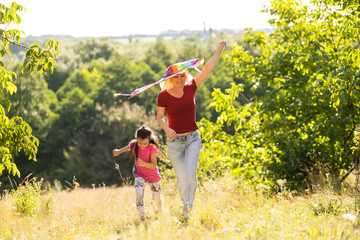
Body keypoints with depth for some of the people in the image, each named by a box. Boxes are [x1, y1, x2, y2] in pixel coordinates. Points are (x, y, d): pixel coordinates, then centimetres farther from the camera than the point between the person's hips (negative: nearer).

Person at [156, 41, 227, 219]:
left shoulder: (190, 88, -1)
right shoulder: (164, 96, -7)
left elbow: (207, 69, 3)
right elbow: (159, 117, 3)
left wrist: (219, 51, 5)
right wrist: (166, 128, -16)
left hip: (193, 138, 1)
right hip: (174, 141, -1)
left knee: (191, 172, -18)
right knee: (181, 178, 4)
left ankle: (190, 204, 0)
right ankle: (185, 207, 26)